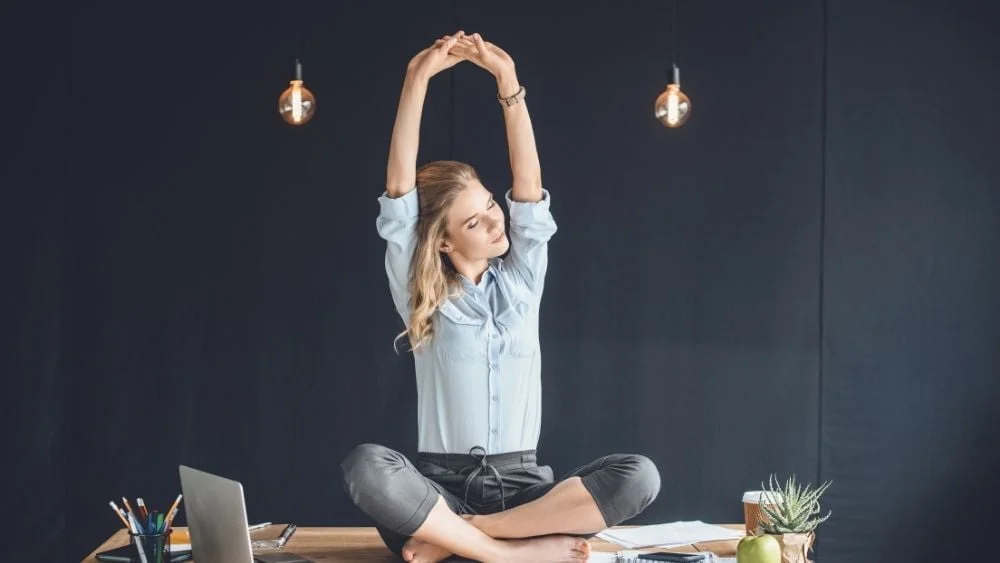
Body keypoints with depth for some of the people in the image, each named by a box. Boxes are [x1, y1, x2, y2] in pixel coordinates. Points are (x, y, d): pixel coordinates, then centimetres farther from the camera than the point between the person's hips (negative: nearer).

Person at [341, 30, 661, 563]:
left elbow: (528, 184, -3)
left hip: (520, 486, 3)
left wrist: (508, 81, -15)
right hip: (441, 483, -2)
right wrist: (416, 80, -17)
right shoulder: (419, 296, 3)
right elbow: (399, 192, -8)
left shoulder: (521, 280, 9)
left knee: (638, 475, -26)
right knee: (365, 466, -35)